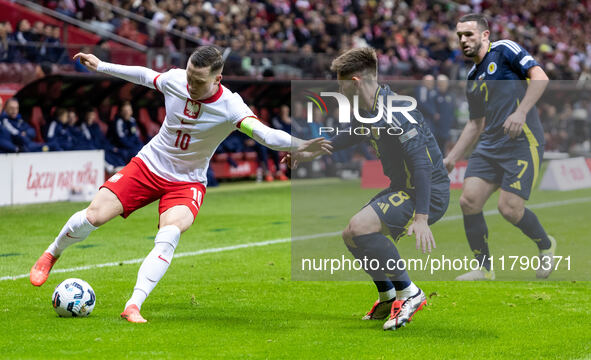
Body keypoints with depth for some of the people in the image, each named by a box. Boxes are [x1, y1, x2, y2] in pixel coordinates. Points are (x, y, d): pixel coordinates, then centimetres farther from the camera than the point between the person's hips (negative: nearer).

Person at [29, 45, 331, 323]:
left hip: (187, 181, -2)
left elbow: (262, 132, -40)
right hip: (149, 165, 2)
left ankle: (134, 306, -29)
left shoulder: (229, 106, -24)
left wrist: (298, 145, -58)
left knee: (169, 234, -30)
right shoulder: (174, 79, -13)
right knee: (95, 215, -10)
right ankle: (52, 254, 20)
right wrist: (100, 66, 19)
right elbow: (144, 75, 10)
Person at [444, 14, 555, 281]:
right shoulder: (472, 78, 21)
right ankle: (484, 269, 7)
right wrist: (451, 158, 23)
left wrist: (521, 112, -23)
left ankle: (546, 245, 16)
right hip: (489, 146, 7)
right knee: (469, 201, -7)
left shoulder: (504, 50, -1)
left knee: (509, 208, -15)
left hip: (523, 141, -7)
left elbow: (540, 77, -12)